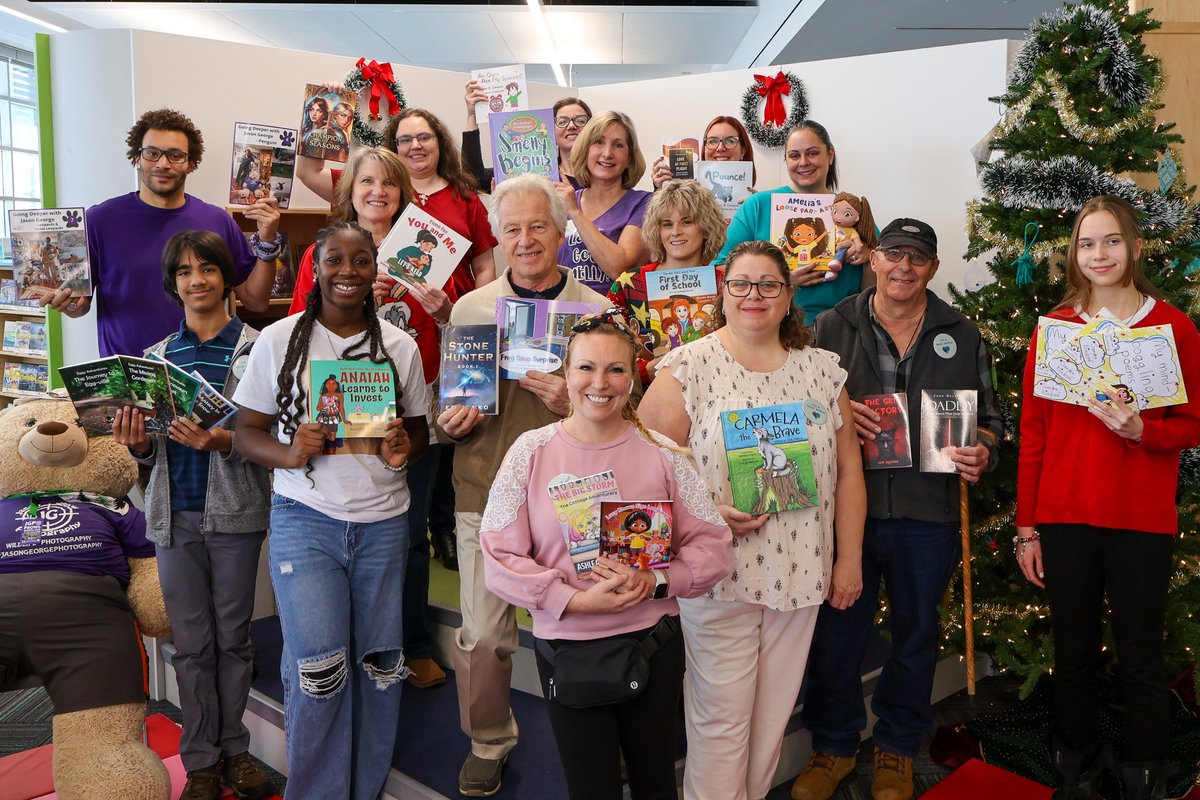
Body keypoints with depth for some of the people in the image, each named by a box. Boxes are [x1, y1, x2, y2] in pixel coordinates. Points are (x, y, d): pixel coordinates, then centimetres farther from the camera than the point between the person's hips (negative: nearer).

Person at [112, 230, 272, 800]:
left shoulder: (256, 349, -5)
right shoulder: (158, 356, 9)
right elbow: (152, 449, 14)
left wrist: (224, 441, -24)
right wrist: (138, 445, -8)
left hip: (235, 512, -3)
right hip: (175, 513, 3)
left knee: (233, 635, 9)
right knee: (190, 641, 10)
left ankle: (233, 747, 26)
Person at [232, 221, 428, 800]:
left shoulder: (400, 346, 4)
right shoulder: (278, 340, 0)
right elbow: (247, 432, 2)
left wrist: (404, 449, -10)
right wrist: (289, 455, -18)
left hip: (383, 520, 2)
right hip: (305, 519, -2)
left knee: (380, 664, 9)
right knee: (317, 669, -3)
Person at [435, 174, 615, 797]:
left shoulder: (597, 311, 2)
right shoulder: (469, 308, 7)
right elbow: (446, 406, 13)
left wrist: (573, 404, -17)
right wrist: (450, 422, -10)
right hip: (485, 495, 1)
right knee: (482, 635, 6)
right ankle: (488, 742, 32)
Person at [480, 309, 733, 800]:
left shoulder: (662, 453, -5)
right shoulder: (531, 452, -7)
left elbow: (711, 543, -5)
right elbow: (499, 557, -9)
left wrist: (655, 583, -21)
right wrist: (577, 600, -19)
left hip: (654, 643, 1)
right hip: (565, 645, -1)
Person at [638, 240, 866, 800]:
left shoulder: (822, 370, 7)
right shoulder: (687, 368, -6)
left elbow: (847, 469, 10)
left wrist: (849, 559, 7)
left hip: (800, 573, 4)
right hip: (717, 574, -4)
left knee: (774, 710, 15)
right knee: (720, 716, 4)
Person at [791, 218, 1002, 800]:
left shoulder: (962, 336, 9)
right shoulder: (830, 327, 5)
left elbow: (987, 416, 13)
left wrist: (982, 451, -7)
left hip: (928, 514, 2)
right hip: (844, 508, -1)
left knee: (916, 633, 15)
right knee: (836, 631, 8)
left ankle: (897, 748, 36)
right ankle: (833, 746, 30)